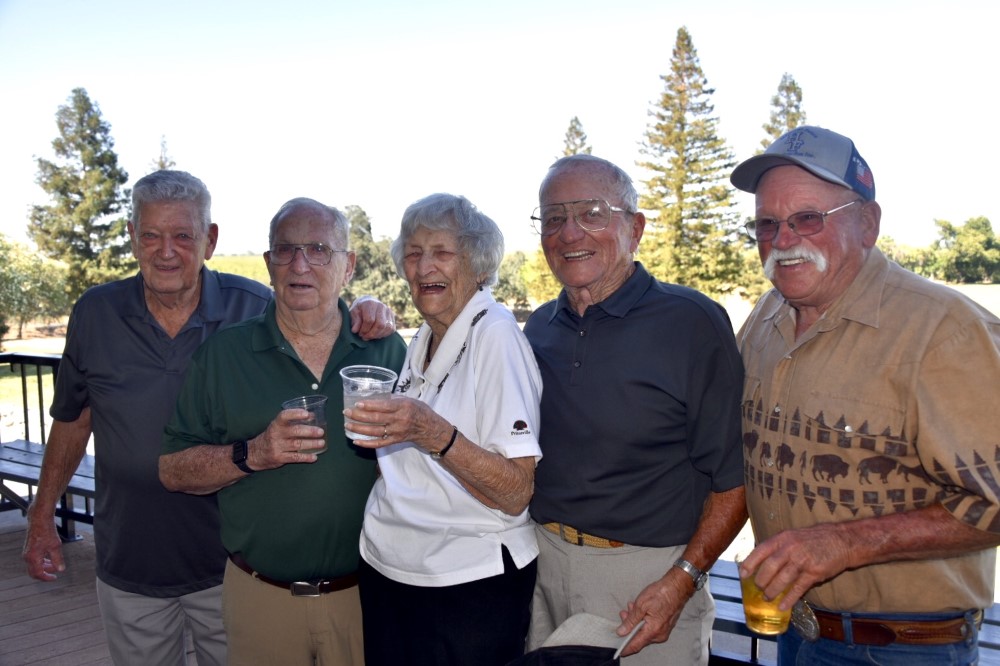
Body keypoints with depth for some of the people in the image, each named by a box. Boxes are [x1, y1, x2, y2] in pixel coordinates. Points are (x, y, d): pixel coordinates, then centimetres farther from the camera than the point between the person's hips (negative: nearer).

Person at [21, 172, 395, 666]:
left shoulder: (255, 308, -11)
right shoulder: (95, 314, -4)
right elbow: (73, 420, 8)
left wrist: (367, 316, -21)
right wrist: (41, 515, 9)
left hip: (230, 568, -1)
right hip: (130, 572, 2)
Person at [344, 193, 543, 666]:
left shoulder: (495, 334, -15)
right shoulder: (422, 340, 7)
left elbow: (516, 494, -21)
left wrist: (435, 434, -34)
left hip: (470, 586, -7)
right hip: (386, 573, 7)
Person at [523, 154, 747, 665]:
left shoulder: (694, 323, -11)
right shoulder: (540, 328, 6)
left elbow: (735, 478, -12)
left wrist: (682, 581, -18)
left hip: (650, 574, -5)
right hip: (542, 563, 5)